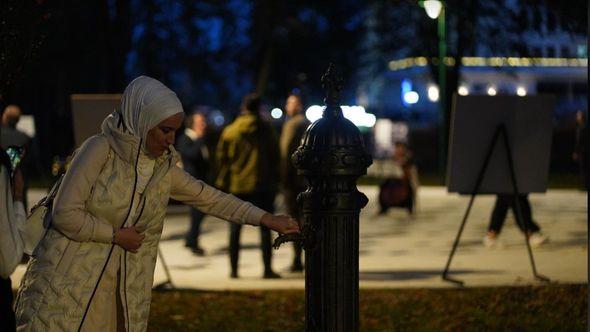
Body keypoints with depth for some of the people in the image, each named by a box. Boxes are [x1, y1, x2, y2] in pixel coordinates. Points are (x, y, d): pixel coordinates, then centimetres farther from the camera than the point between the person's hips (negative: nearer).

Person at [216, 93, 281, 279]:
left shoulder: (229, 131, 2)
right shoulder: (266, 130, 0)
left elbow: (222, 159, 3)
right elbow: (275, 157, 3)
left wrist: (223, 184, 10)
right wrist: (274, 183, 10)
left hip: (236, 187, 1)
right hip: (262, 186, -1)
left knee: (235, 228, 9)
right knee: (265, 227, 2)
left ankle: (234, 269, 9)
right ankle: (267, 269, -1)